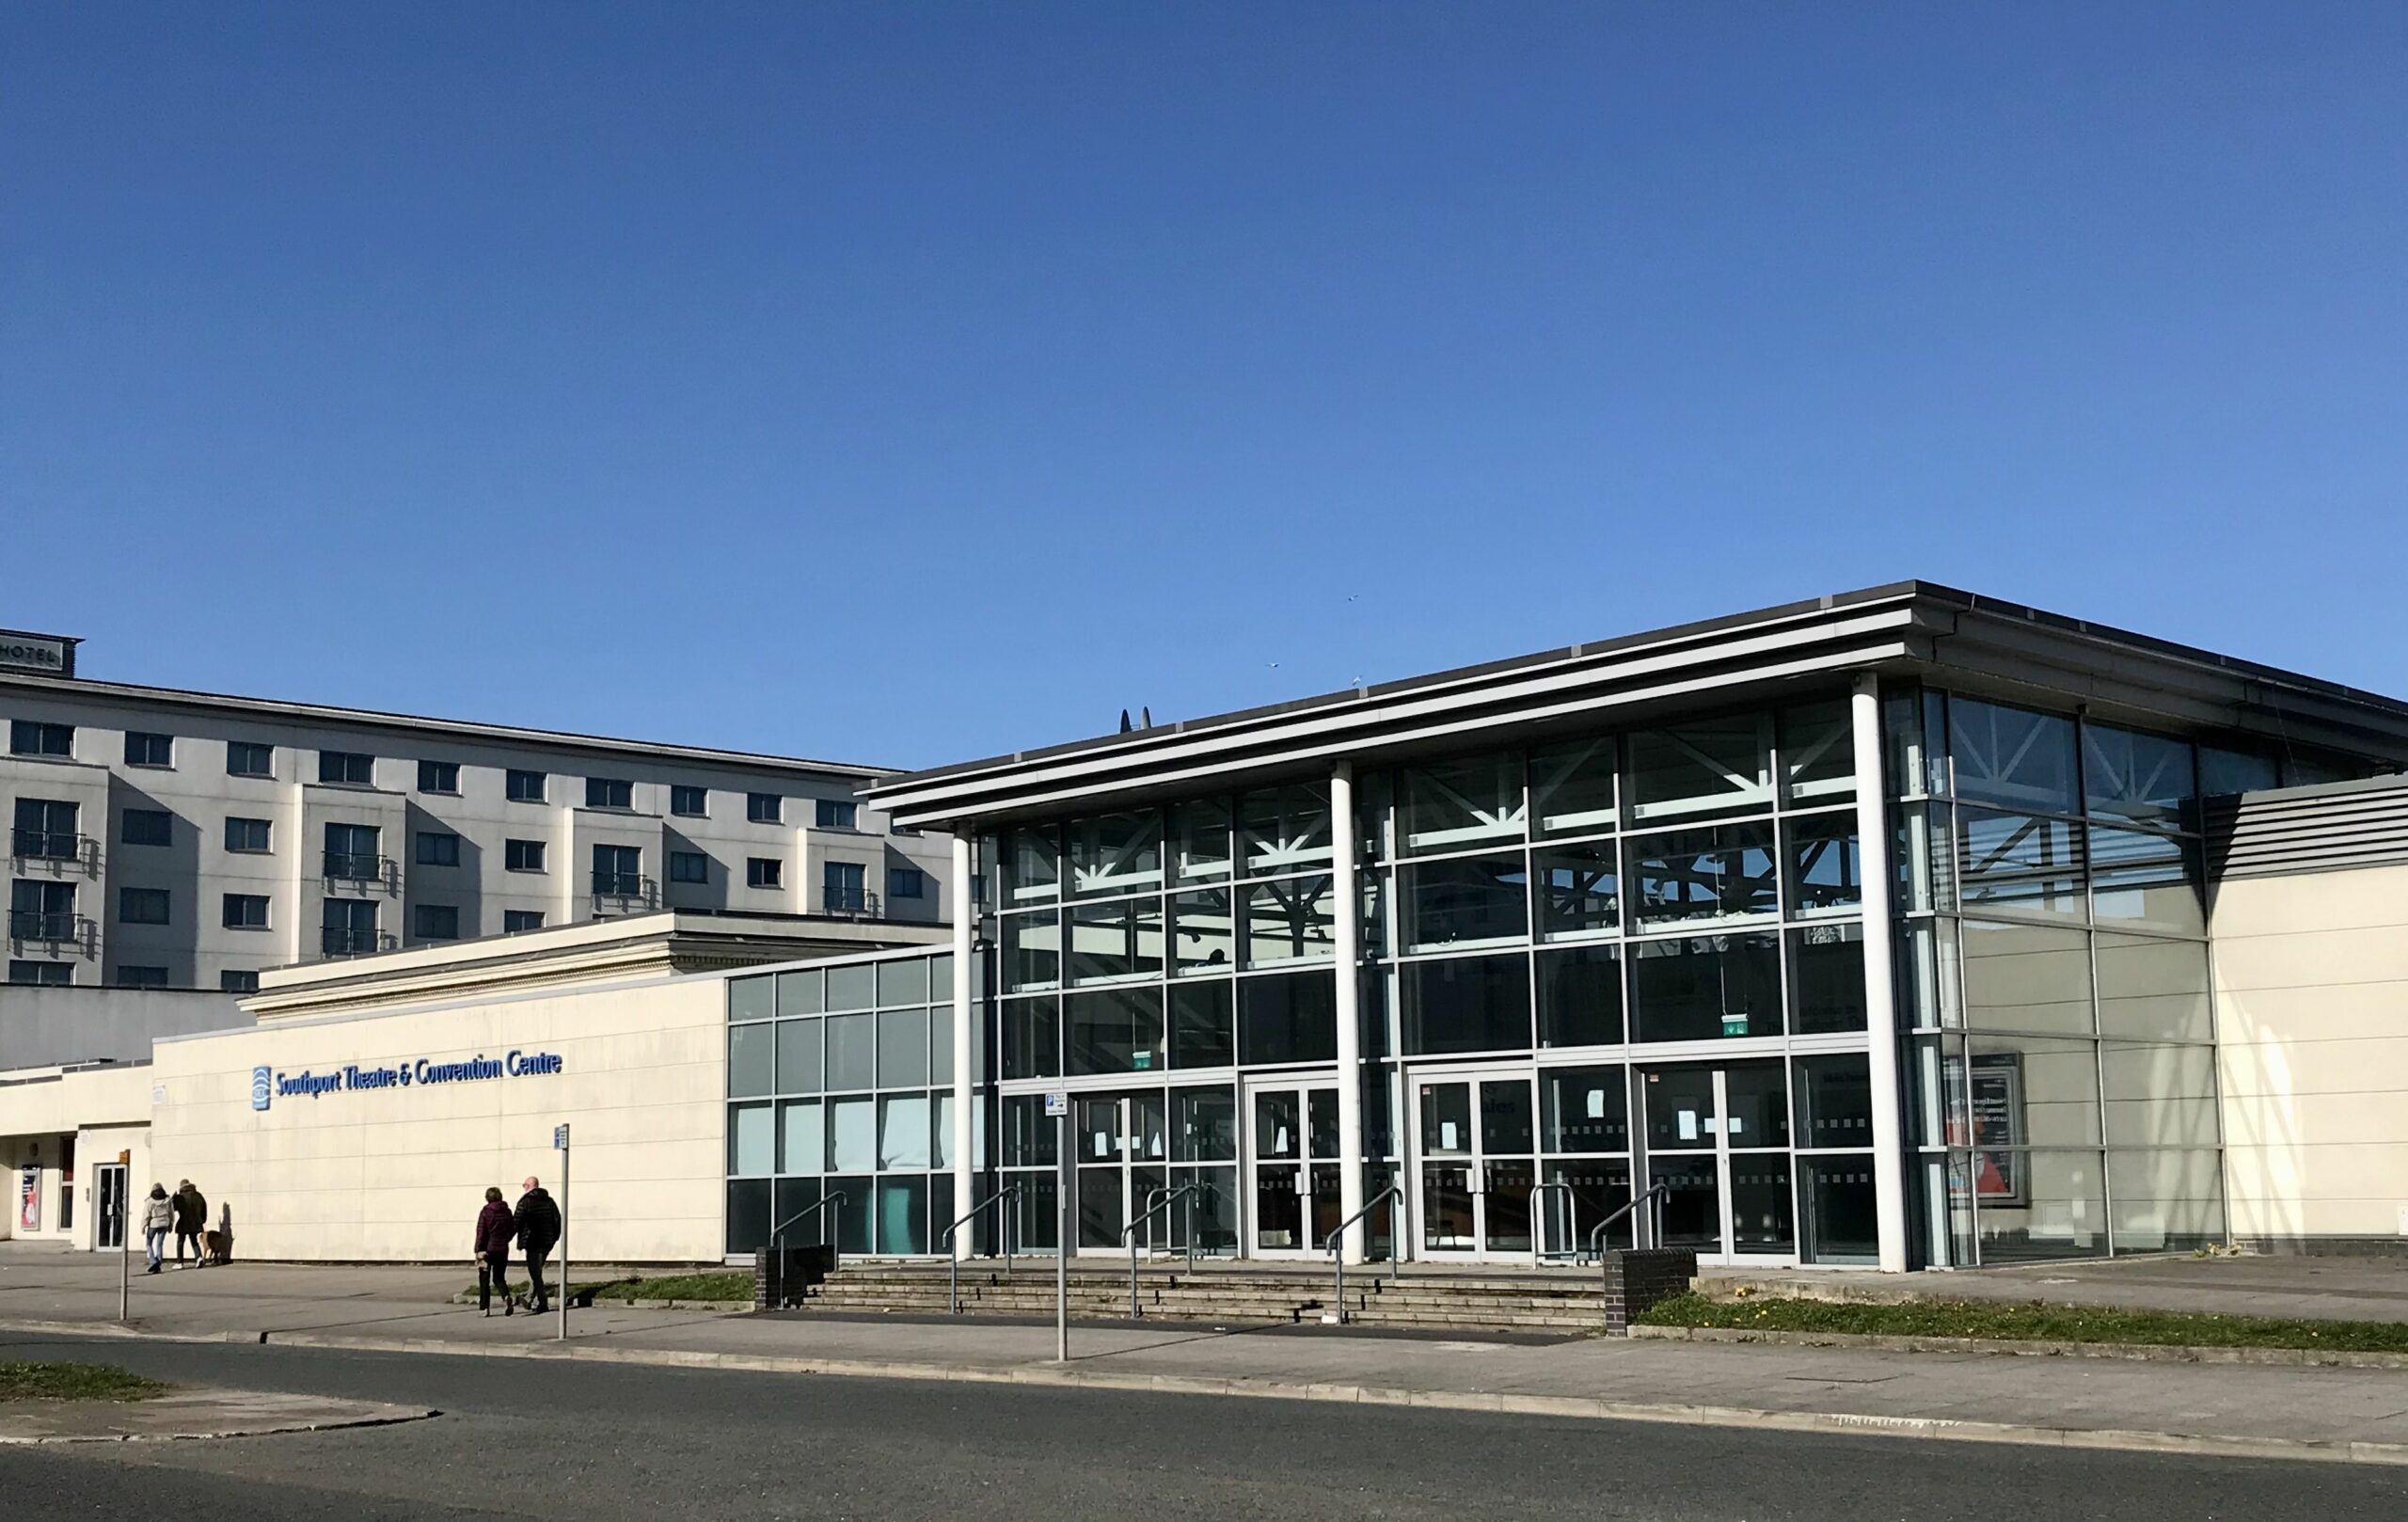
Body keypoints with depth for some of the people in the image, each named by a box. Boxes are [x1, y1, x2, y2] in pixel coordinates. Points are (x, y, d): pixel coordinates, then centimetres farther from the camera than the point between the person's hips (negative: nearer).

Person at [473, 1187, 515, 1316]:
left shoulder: (485, 1212, -9)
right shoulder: (507, 1212, 3)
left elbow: (481, 1232, -11)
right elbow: (512, 1229, 9)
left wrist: (479, 1251, -9)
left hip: (488, 1249, -4)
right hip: (502, 1250, 4)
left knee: (484, 1280, 8)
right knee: (499, 1278, 13)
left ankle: (484, 1307, 6)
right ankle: (507, 1297, -15)